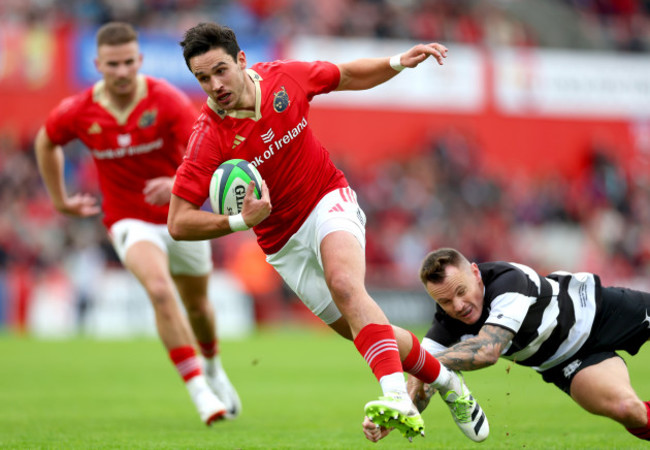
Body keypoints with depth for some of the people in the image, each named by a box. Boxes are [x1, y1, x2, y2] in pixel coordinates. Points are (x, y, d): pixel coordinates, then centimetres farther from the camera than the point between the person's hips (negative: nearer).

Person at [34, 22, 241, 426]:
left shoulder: (167, 100, -20)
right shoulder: (78, 112, -12)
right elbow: (46, 142, 10)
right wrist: (60, 200, 13)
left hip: (182, 216, 1)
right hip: (131, 222, -1)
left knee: (197, 302, 21)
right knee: (160, 290, -29)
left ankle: (213, 369, 54)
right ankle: (200, 393, -25)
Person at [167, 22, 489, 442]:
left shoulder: (285, 77, -11)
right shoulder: (208, 139, -19)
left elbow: (349, 76, 10)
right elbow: (179, 223, -19)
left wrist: (400, 62, -6)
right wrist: (241, 220, -32)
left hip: (330, 202, -1)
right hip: (285, 244, 1)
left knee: (344, 282, -32)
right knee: (369, 334, 2)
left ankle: (399, 400, -48)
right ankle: (448, 382, 27)